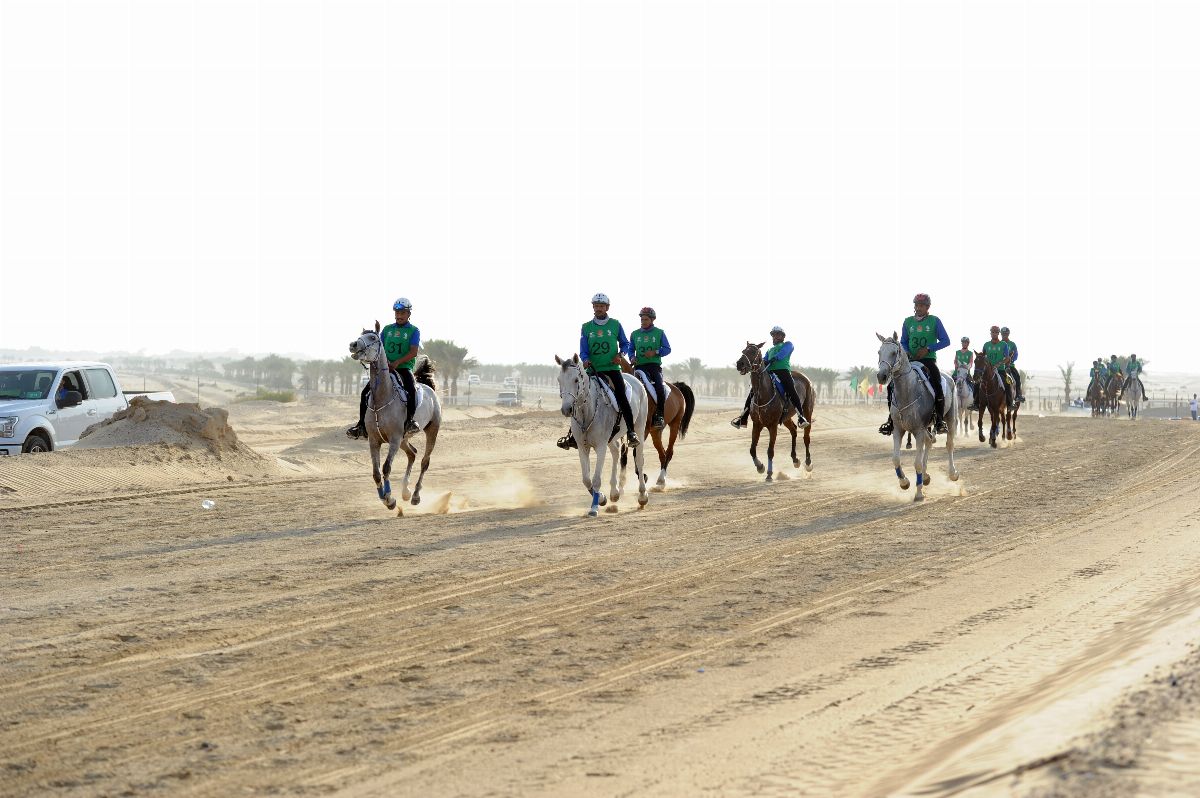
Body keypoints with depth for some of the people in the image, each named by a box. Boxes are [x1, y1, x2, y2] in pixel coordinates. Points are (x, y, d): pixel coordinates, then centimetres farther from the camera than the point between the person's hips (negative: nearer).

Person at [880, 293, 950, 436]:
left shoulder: (934, 321, 2)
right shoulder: (908, 321, 11)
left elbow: (945, 341, -1)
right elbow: (903, 342, 18)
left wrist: (928, 349, -13)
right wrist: (906, 352, -4)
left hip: (928, 359, -4)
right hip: (910, 360, 4)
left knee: (937, 385, -27)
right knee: (892, 384, -11)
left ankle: (939, 420, -19)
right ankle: (891, 418, -3)